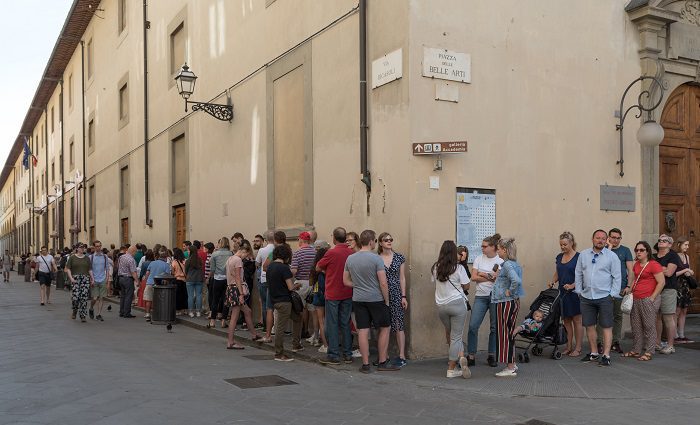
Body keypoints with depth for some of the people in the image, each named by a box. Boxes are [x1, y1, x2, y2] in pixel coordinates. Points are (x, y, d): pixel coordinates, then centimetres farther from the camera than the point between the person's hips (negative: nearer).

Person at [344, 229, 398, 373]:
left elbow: (346, 281, 10)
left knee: (363, 330, 6)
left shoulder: (350, 259, 4)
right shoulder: (376, 259, -13)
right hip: (376, 299, -5)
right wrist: (386, 300, -4)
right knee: (384, 328, 10)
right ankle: (382, 362, 13)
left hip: (358, 299, 5)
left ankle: (365, 364, 9)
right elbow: (383, 283, -14)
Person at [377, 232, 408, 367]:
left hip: (396, 295, -1)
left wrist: (404, 296, 0)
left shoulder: (399, 258, 4)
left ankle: (402, 356, 0)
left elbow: (402, 278, 6)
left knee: (398, 325, -3)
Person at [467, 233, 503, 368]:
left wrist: (484, 275, -10)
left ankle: (492, 356, 18)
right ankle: (471, 356, 3)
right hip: (481, 296, 2)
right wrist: (491, 277, -8)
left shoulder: (501, 261, 0)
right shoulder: (479, 259, 7)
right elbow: (473, 277, -1)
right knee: (473, 326, -5)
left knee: (494, 327, 5)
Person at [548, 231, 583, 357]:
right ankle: (569, 347, 16)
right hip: (562, 293, 6)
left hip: (574, 293, -6)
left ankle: (577, 348, 6)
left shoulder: (578, 257, -8)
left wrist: (572, 285, -25)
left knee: (577, 320, 1)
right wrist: (552, 281, -2)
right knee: (566, 320, 9)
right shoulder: (559, 257, 11)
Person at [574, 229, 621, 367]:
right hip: (586, 297, 4)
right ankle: (594, 353, 22)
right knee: (589, 325, 9)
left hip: (604, 297, -4)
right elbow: (578, 274, 12)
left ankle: (606, 355, 4)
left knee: (607, 327, -2)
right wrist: (579, 291, 7)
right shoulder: (583, 255, 8)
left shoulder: (612, 256, -1)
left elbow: (617, 277, -2)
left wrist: (613, 294, -7)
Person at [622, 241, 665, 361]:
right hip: (635, 299, 8)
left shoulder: (654, 265, -11)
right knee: (636, 326, 12)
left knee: (649, 326, 0)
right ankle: (636, 350, 21)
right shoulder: (636, 264, 14)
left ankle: (648, 352, 7)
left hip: (648, 299, -8)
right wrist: (629, 287, 11)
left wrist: (652, 297, -15)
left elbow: (661, 282, -14)